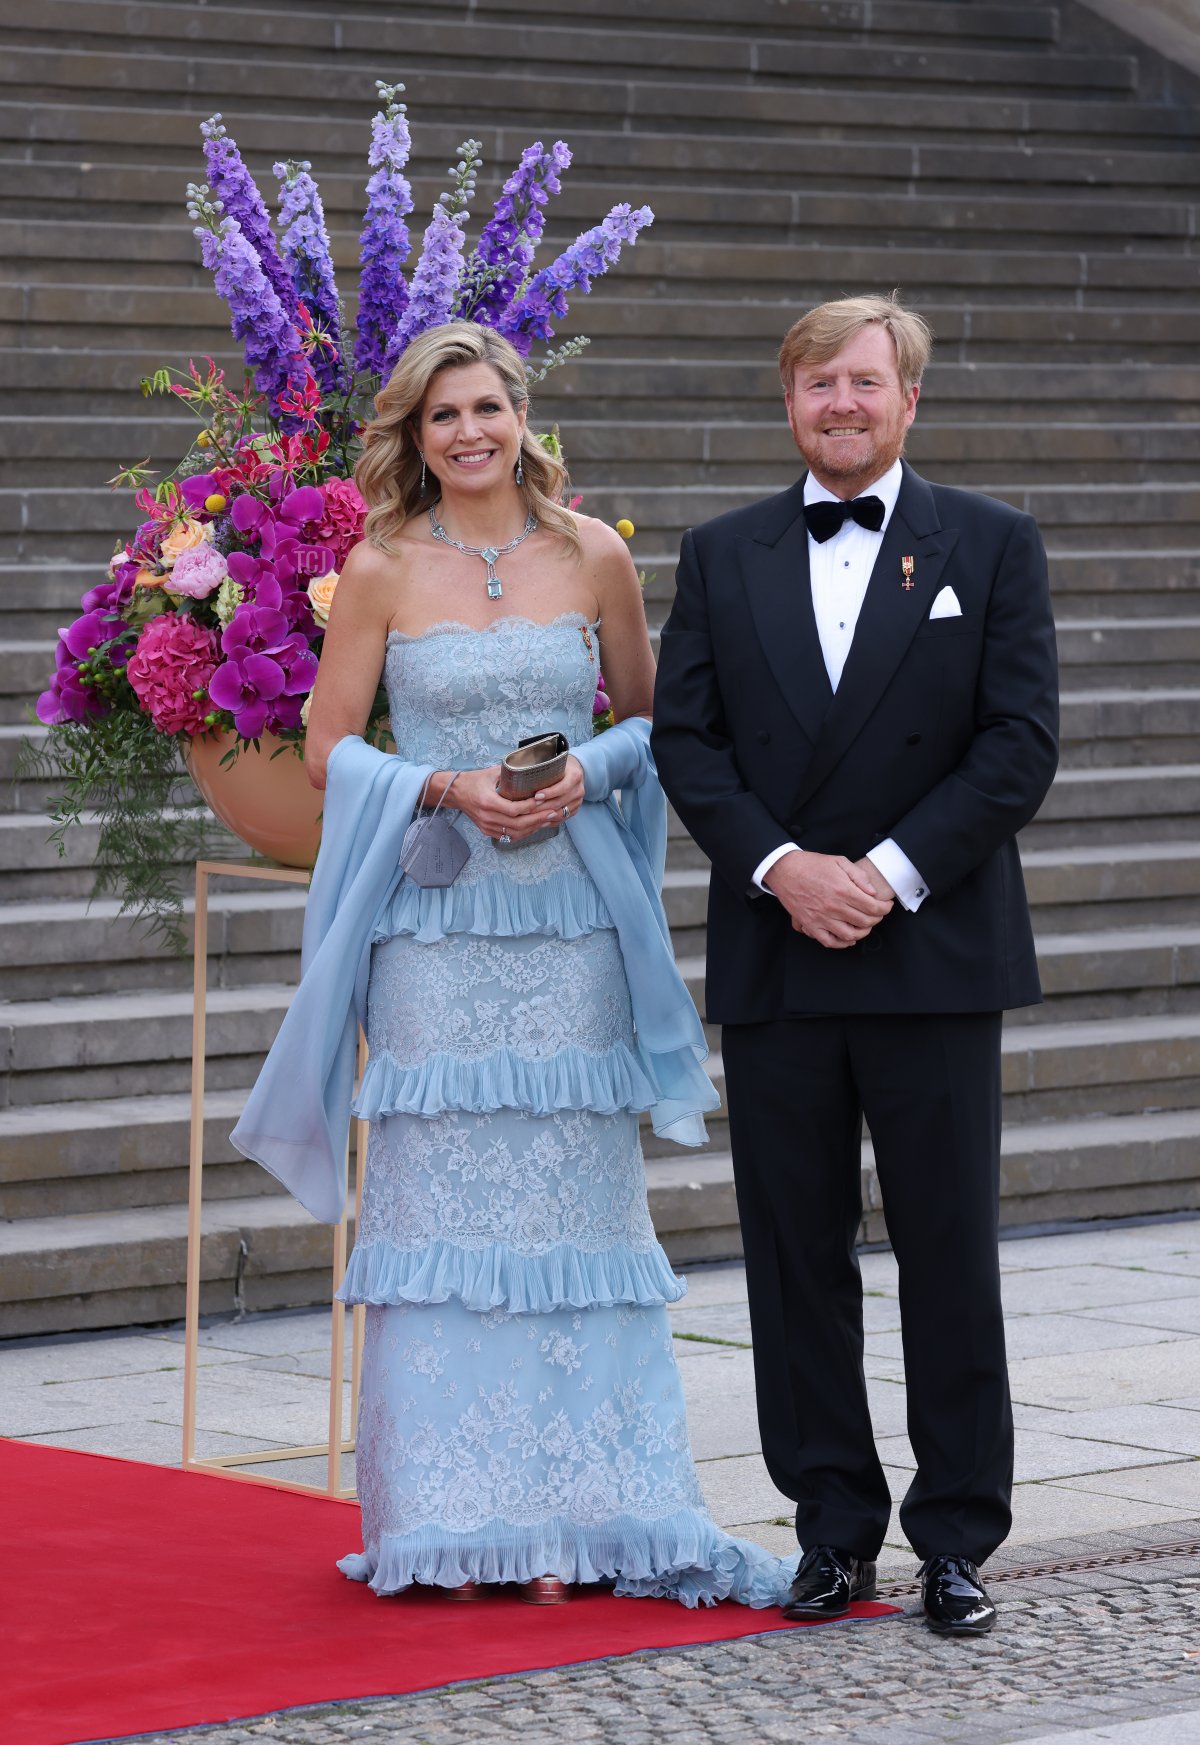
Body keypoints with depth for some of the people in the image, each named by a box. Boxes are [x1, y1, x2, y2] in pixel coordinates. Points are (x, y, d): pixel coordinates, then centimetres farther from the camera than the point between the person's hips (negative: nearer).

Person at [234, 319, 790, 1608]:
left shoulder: (593, 557, 5)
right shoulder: (382, 570, 1)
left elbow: (650, 718, 12)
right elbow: (329, 748, 2)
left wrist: (587, 772, -8)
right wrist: (450, 790, -12)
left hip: (570, 918, 1)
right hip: (436, 921, -1)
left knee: (571, 1200, 1)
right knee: (442, 1200, -1)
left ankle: (569, 1512, 6)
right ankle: (451, 1520, 5)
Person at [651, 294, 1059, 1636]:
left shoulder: (990, 545, 3)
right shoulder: (722, 556, 10)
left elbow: (1021, 744, -3)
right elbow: (685, 738, 4)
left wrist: (893, 871, -13)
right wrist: (783, 867, -11)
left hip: (935, 954, -2)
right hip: (774, 959, 2)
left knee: (949, 1249, 1)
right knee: (797, 1255, 6)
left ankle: (957, 1535, 9)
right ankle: (835, 1523, 15)